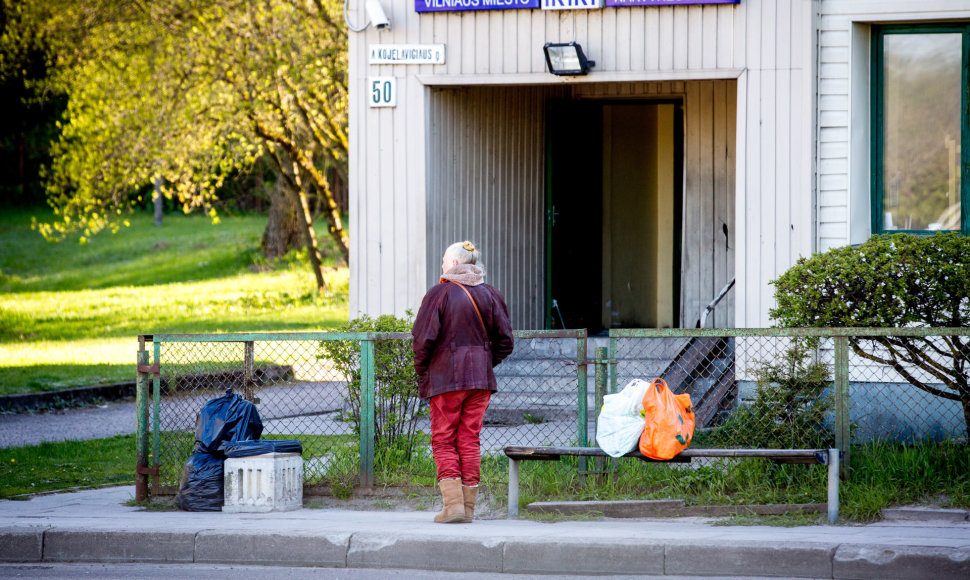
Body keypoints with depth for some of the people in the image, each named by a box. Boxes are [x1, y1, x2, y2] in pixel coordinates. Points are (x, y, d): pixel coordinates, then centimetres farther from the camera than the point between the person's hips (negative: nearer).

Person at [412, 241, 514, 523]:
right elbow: (505, 340, 5)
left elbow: (423, 338, -13)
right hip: (480, 380, 4)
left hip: (444, 378, -4)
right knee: (470, 440, 9)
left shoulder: (439, 293, -8)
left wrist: (421, 372, 1)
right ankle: (468, 506, 9)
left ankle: (453, 503, -11)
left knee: (443, 441, 1)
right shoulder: (490, 295, 6)